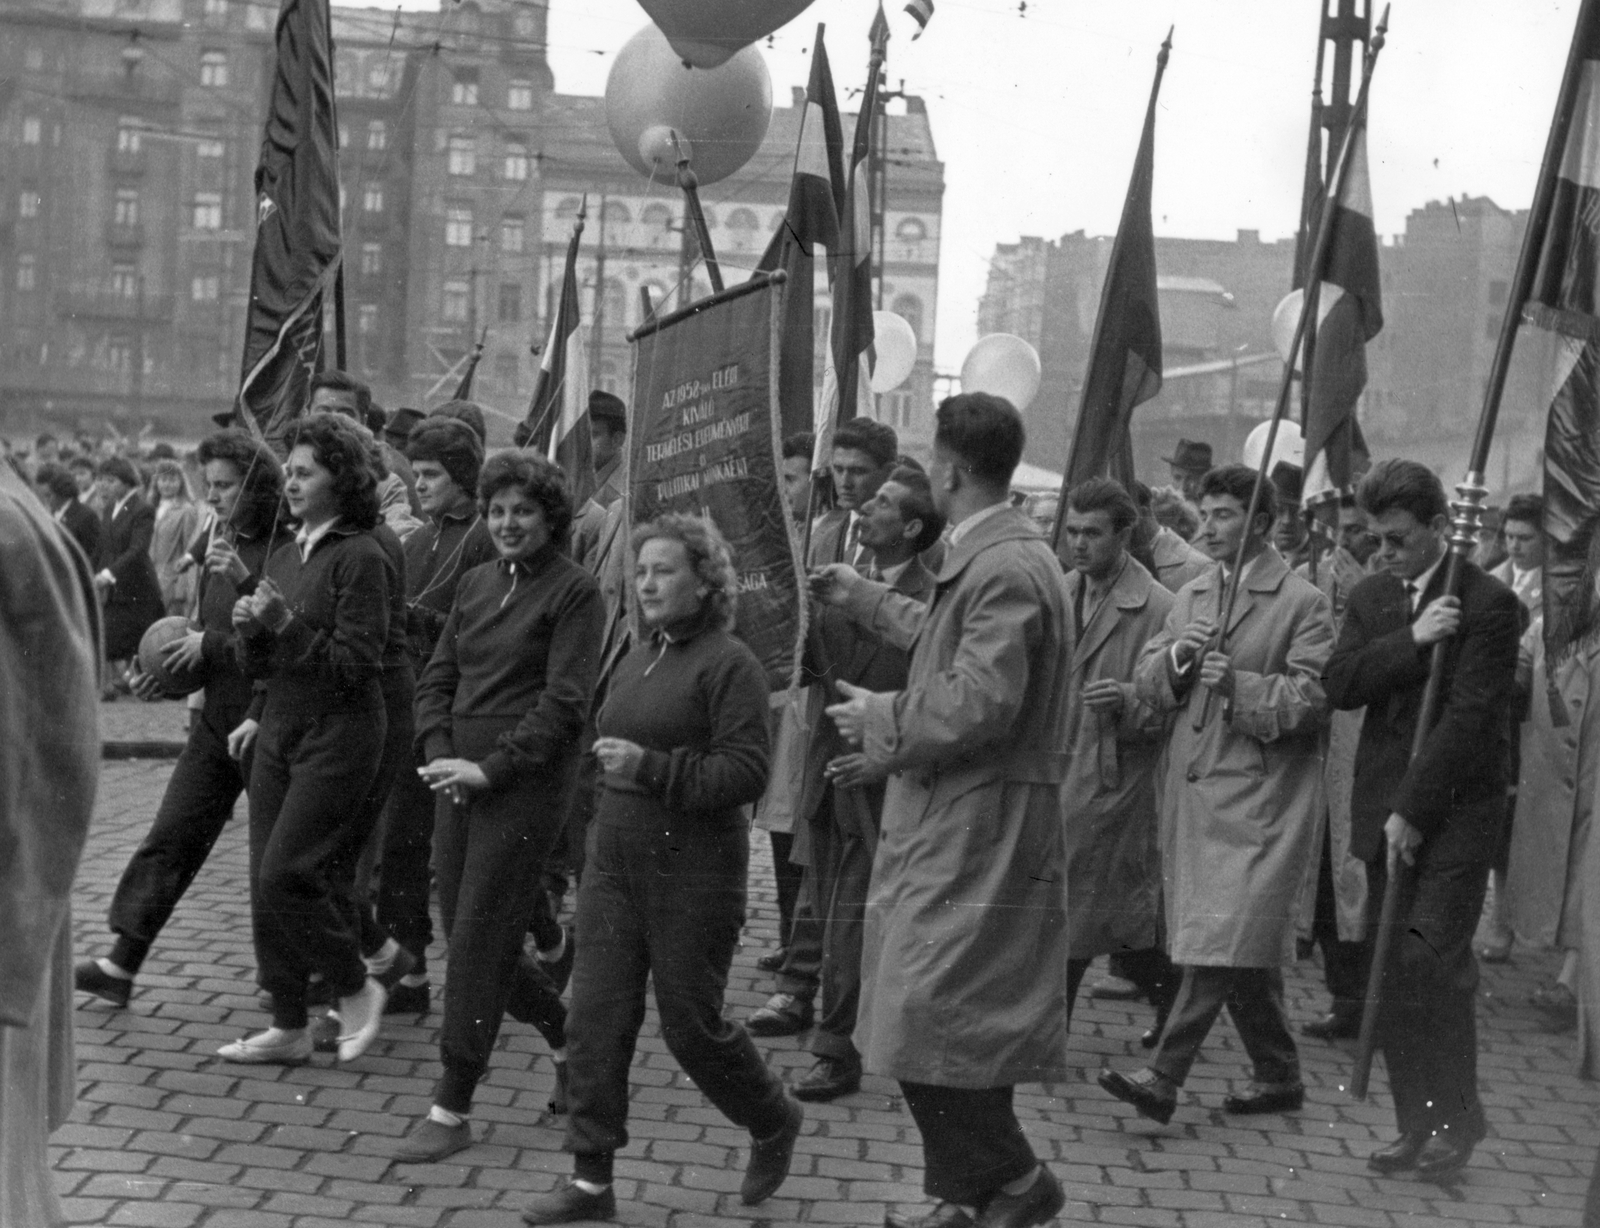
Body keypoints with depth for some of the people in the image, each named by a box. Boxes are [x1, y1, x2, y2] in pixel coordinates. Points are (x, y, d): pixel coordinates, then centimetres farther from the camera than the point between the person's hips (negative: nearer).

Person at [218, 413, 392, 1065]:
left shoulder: (362, 557, -11)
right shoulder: (285, 555, 12)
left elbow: (355, 663, -15)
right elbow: (264, 666, 15)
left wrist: (285, 624, -19)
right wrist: (249, 630, -5)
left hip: (338, 736, -8)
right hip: (279, 733, 8)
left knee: (285, 874, -11)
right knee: (265, 880, 7)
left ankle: (356, 988, 10)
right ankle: (288, 1026, 17)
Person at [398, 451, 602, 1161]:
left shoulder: (574, 592, -7)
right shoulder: (476, 585, 13)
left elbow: (563, 703, -13)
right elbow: (437, 678, 14)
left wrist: (490, 767, -18)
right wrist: (439, 753, -3)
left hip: (525, 785, -7)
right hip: (462, 782, 7)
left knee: (477, 940, -6)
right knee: (467, 935, 11)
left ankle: (452, 1110, 3)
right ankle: (566, 1036, 34)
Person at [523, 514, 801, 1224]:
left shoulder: (729, 664, -12)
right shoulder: (638, 659, 12)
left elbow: (747, 772, -19)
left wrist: (651, 766, -24)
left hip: (692, 870, -7)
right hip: (614, 859, 7)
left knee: (690, 1022, 4)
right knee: (596, 1016, 3)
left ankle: (774, 1122, 31)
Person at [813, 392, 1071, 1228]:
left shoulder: (1006, 571, -20)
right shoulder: (990, 557, 14)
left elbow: (981, 703, -27)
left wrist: (882, 722, -13)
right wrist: (859, 597, 38)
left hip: (979, 831, -11)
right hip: (951, 821, 11)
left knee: (932, 1023, -7)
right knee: (934, 1025, 15)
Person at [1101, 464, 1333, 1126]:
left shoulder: (1303, 603, -4)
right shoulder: (1191, 595, 17)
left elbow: (1313, 700, -12)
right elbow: (1147, 681, 13)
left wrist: (1240, 684, -22)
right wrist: (1176, 659, -8)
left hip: (1257, 796, -7)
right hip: (1193, 791, 7)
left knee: (1221, 942, -12)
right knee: (1245, 948, 13)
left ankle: (1164, 1078, -12)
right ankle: (1278, 1076, 24)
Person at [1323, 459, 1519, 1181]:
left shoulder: (1487, 604, -7)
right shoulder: (1371, 598, 13)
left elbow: (1469, 716, -14)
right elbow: (1339, 686, -1)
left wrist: (1413, 810, -15)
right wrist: (1410, 641, -15)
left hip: (1453, 813, -6)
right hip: (1385, 811, 6)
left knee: (1430, 964, -11)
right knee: (1392, 974, 6)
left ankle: (1456, 1120, 5)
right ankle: (1417, 1127, 15)